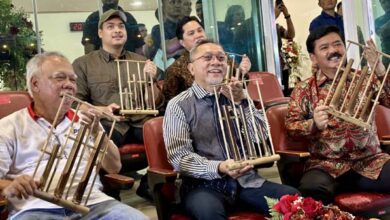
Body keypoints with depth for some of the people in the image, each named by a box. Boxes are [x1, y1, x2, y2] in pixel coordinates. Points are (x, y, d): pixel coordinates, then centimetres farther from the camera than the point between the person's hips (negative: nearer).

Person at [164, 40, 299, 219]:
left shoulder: (234, 96, 11)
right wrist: (218, 168, -26)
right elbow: (179, 157, -11)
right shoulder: (179, 105, -2)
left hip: (245, 180, 4)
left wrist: (241, 101, -10)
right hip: (203, 184, -4)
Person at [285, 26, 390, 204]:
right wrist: (314, 124, -22)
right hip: (327, 165, -2)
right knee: (312, 189, -34)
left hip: (370, 161, 2)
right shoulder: (304, 89, 5)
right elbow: (291, 125, -1)